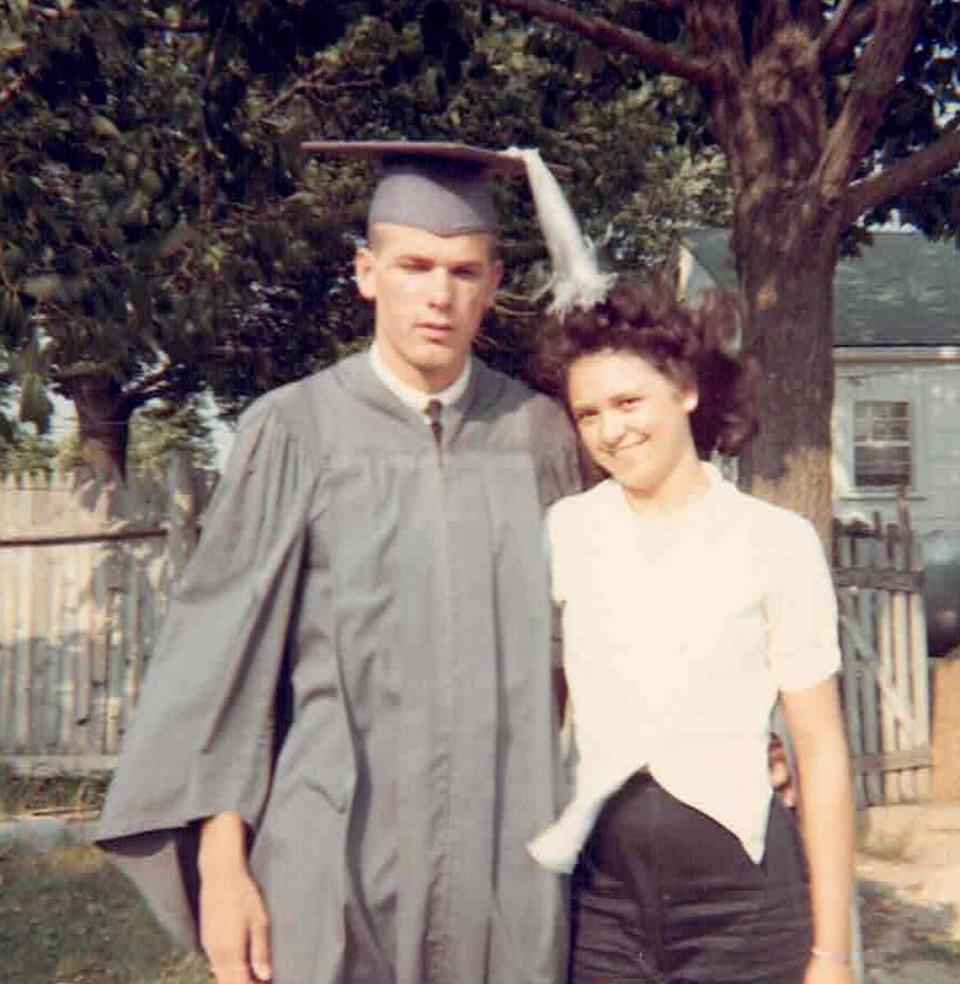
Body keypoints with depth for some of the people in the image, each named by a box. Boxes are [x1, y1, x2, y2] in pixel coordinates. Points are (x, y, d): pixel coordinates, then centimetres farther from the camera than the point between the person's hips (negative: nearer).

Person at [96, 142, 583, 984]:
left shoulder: (537, 435, 1)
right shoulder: (296, 432, -5)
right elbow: (222, 652, -4)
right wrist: (221, 867, -6)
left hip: (507, 861, 2)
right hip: (337, 863, -2)